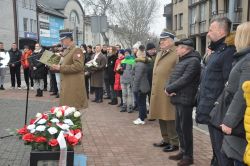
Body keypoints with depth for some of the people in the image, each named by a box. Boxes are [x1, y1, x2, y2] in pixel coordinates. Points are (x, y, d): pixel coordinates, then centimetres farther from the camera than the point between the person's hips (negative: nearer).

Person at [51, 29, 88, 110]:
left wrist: (60, 67, -21)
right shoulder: (66, 51, 16)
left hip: (73, 86, -8)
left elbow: (78, 66, -23)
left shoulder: (77, 50, -11)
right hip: (66, 85, 8)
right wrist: (56, 67, 4)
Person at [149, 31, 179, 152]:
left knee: (170, 118, -1)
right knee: (161, 117, 16)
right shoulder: (159, 54, 18)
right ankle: (166, 140, 29)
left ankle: (174, 143, 11)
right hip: (157, 92, 9)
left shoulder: (176, 54, -10)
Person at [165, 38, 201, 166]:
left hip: (185, 100, -9)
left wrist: (169, 89, -14)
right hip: (178, 99, 9)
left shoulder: (193, 61, -12)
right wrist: (168, 88, -5)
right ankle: (183, 151, 28)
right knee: (179, 127, 16)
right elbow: (173, 77, 15)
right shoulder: (182, 61, 19)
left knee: (185, 128, -1)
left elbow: (185, 79, -21)